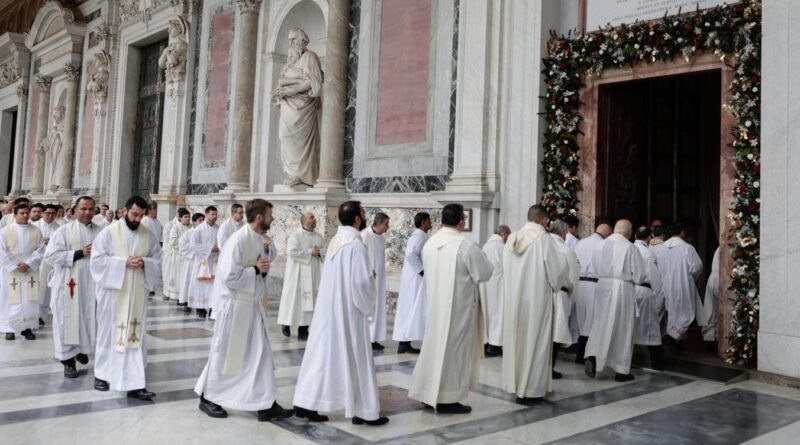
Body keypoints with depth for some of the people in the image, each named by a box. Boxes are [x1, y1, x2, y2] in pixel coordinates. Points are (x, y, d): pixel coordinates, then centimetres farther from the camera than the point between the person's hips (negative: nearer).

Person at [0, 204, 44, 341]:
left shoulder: (36, 231, 4)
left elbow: (40, 250, 0)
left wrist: (28, 264, -12)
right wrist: (16, 265, -11)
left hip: (30, 271, 1)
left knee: (30, 300, 0)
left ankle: (27, 328, 7)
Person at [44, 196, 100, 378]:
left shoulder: (101, 232, 5)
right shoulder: (63, 231, -4)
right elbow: (50, 256, -11)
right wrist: (79, 253, -16)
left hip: (92, 284, 3)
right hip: (69, 284, -3)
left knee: (89, 319, 11)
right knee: (69, 321, 3)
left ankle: (82, 349, 35)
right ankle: (68, 360, 13)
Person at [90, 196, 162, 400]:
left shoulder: (148, 235, 6)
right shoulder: (108, 232, -4)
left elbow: (157, 260, 8)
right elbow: (97, 260, -9)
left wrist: (144, 262, -13)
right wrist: (124, 262, -18)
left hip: (137, 293, 3)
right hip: (112, 291, -2)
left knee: (136, 335, 0)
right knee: (109, 332, 10)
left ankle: (135, 384, 0)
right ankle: (102, 375, 28)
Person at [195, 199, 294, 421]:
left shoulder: (259, 239, 6)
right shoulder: (238, 240, -20)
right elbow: (229, 276, -24)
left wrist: (264, 266, -5)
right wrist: (256, 269, -17)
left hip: (253, 305, 8)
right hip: (235, 305, -8)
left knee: (261, 353, 8)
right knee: (225, 354, 7)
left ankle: (266, 405, 14)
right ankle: (208, 398, 26)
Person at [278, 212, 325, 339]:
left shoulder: (318, 237, 11)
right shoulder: (295, 235, -6)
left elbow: (326, 251, 11)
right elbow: (292, 252, -18)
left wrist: (319, 252, -10)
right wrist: (310, 252, -15)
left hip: (313, 274, 5)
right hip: (298, 274, -5)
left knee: (308, 300, 4)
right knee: (295, 298, 0)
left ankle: (303, 330, 10)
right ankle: (286, 323, 19)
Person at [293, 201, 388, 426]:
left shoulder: (335, 241, 9)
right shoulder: (356, 246, -18)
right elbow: (361, 282, -21)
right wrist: (367, 306, -6)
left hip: (329, 309, 8)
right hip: (348, 311, -8)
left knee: (323, 355, 11)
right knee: (355, 360, 2)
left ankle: (306, 404, 14)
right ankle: (363, 412, 11)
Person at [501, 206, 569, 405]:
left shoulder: (512, 239, 4)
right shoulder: (544, 238, -12)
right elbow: (559, 266, -11)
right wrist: (559, 283, 8)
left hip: (514, 297, 6)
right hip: (536, 297, -6)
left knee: (517, 340, 15)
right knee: (534, 341, 2)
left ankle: (515, 383, 25)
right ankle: (530, 390, 7)